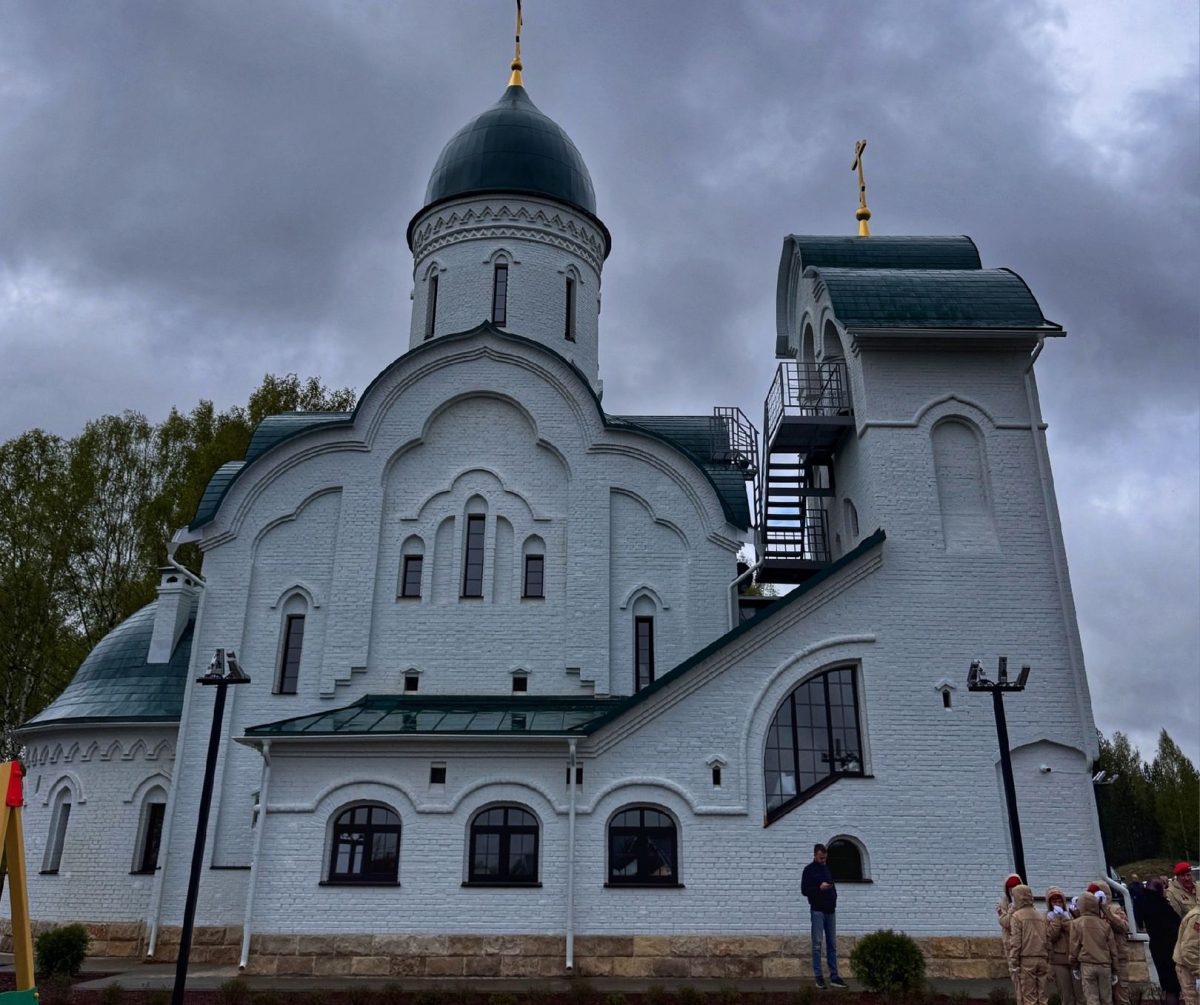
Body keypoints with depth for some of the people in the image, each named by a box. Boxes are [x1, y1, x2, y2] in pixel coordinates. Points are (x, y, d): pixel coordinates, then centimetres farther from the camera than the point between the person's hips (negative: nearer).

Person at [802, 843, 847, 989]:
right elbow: (804, 890, -8)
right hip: (817, 911, -6)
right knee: (817, 944, -3)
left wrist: (834, 897, 4)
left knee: (832, 945, 7)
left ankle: (834, 976, 10)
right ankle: (818, 976, 1)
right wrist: (819, 888, -21)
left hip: (830, 911, 6)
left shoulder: (827, 869, 15)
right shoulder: (809, 869, -3)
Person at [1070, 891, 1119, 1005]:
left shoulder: (1076, 923, -1)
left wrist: (1075, 967, 11)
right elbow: (1112, 948, 8)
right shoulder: (1105, 924, 5)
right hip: (1105, 965, 3)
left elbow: (1074, 947, 0)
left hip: (1087, 965, -3)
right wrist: (1114, 969, 18)